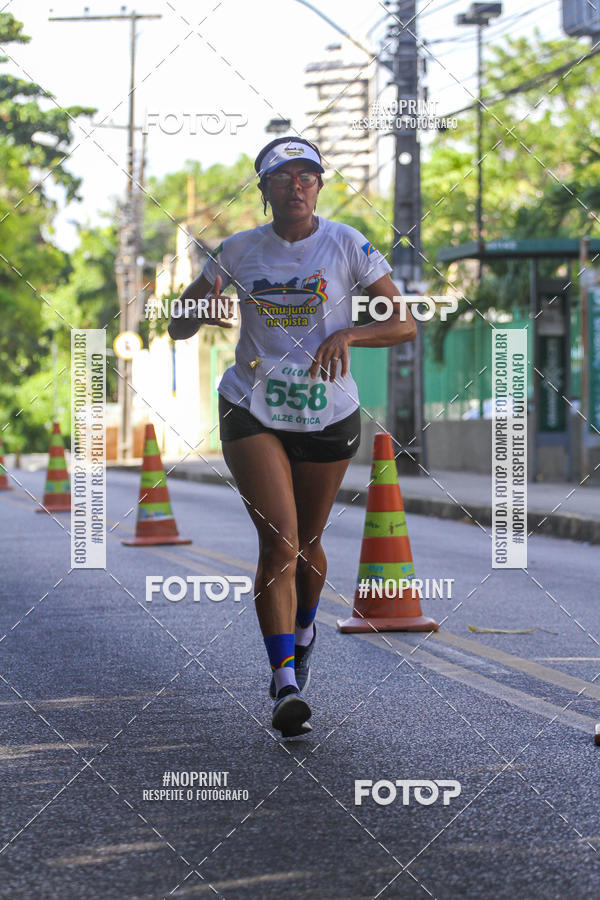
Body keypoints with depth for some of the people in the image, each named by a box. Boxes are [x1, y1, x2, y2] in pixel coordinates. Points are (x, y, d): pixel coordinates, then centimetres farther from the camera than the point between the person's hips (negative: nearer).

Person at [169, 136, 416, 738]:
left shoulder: (347, 246, -4)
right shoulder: (238, 251, 1)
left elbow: (405, 325, -4)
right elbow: (177, 328, 5)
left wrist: (347, 334, -23)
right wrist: (200, 306, -19)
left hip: (328, 414, 1)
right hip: (252, 411, 0)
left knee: (307, 542, 13)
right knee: (278, 539, -16)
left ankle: (303, 632, 45)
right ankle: (285, 685, -17)